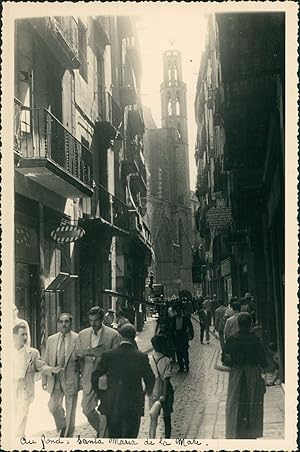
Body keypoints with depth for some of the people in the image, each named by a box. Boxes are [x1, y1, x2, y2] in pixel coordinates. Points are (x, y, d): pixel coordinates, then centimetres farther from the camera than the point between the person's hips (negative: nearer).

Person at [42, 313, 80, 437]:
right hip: (55, 379, 3)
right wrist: (44, 380, 7)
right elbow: (46, 361, 10)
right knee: (53, 406, -3)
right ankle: (62, 427, 26)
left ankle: (68, 435, 22)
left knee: (70, 410, 6)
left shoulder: (78, 339, -6)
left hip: (71, 379, -3)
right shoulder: (51, 340, 7)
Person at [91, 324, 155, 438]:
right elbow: (150, 380, 2)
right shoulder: (142, 357, -7)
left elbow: (95, 376, -2)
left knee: (114, 438, 16)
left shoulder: (108, 355, -6)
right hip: (133, 407, -1)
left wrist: (100, 394, 11)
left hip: (112, 404, 1)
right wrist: (147, 393, 22)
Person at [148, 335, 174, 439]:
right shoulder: (166, 361, -14)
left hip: (152, 394, 3)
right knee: (167, 418, 15)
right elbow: (166, 379, -18)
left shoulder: (148, 359, -4)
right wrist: (164, 395, -17)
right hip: (164, 393, -3)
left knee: (153, 421, 7)